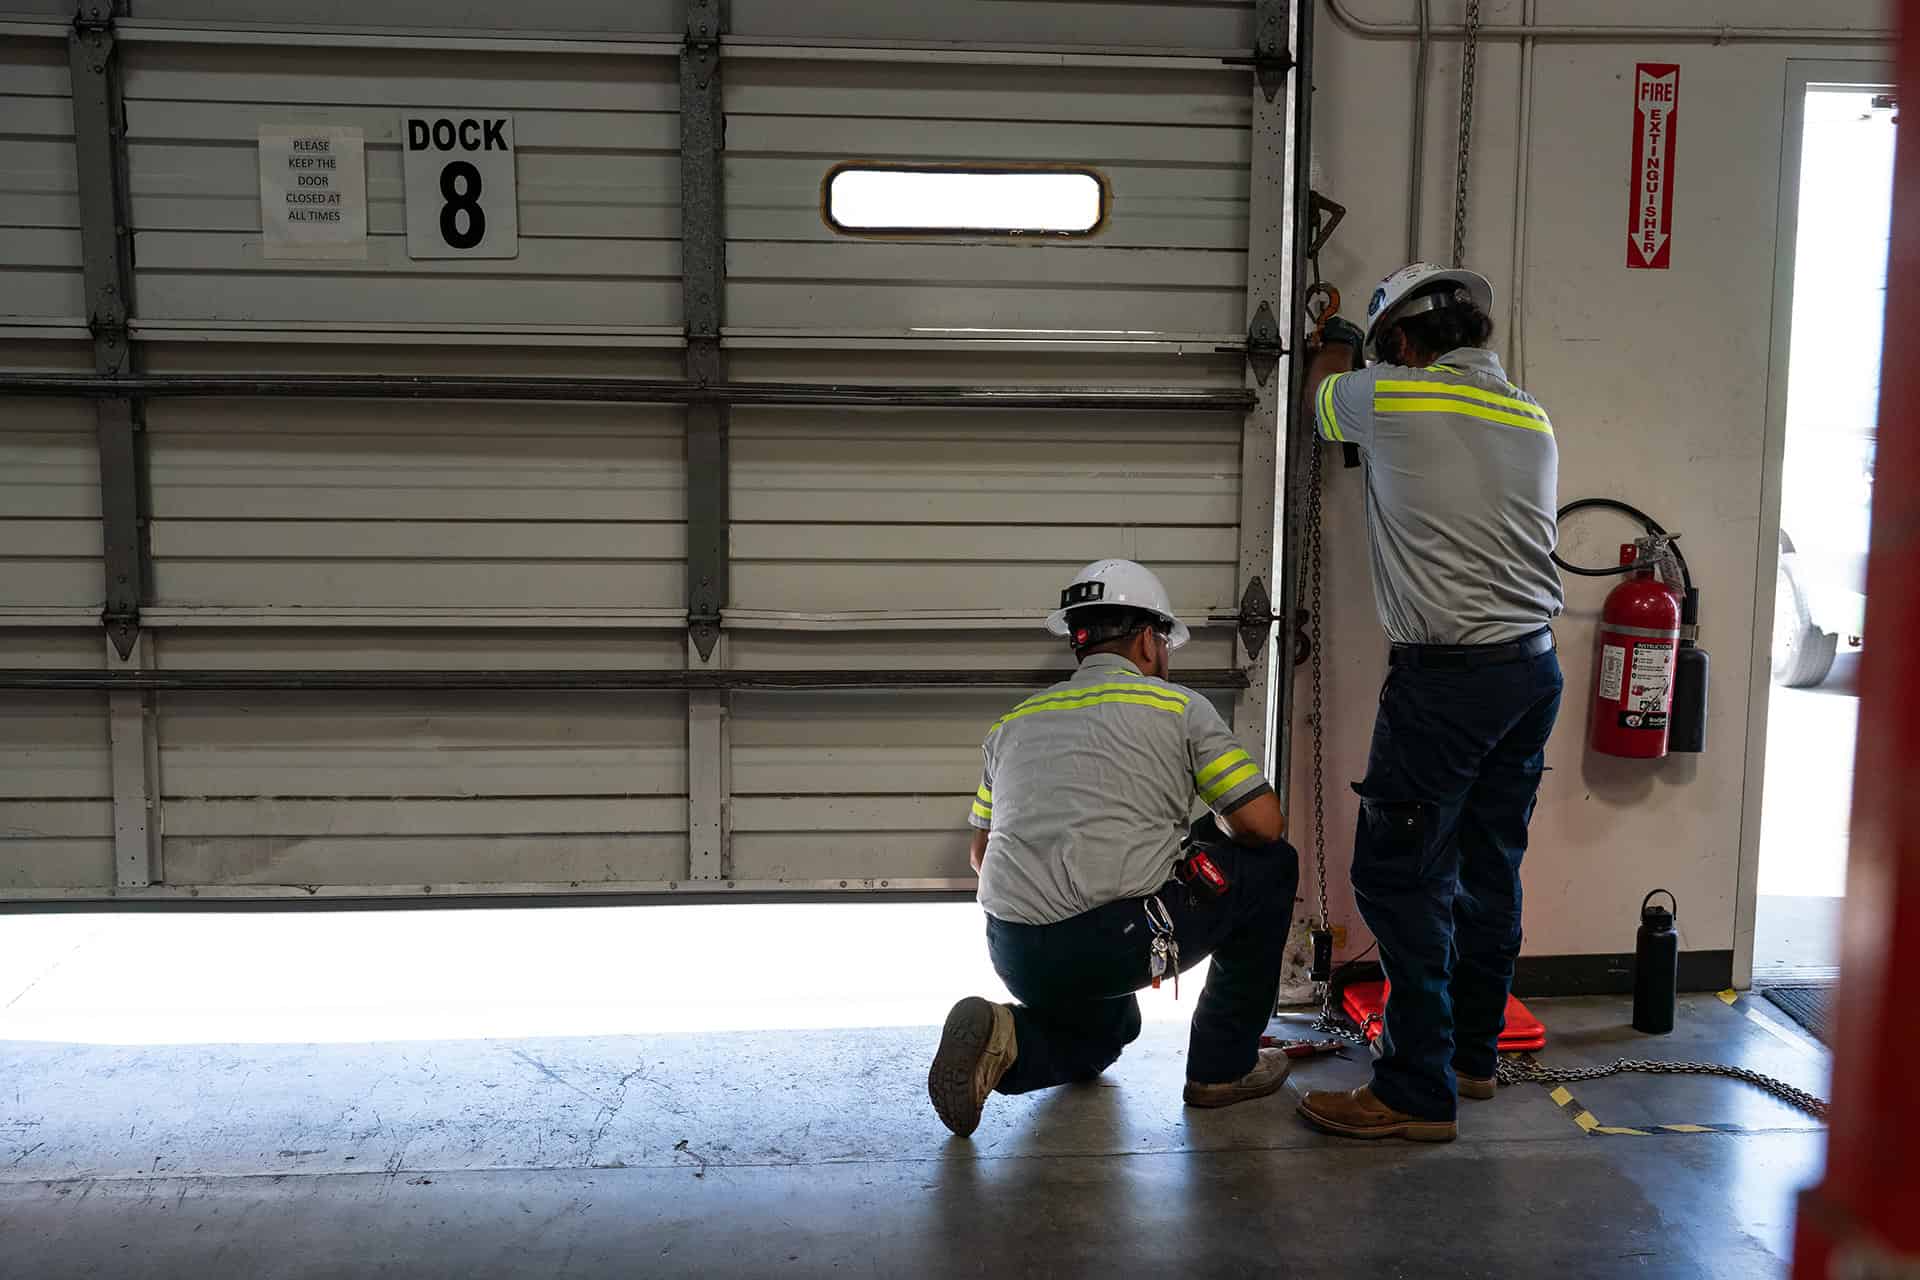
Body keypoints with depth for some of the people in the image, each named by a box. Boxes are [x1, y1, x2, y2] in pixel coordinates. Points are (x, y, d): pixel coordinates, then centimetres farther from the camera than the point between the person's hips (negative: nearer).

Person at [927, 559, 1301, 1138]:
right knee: (1271, 865, 16)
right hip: (1117, 941, -6)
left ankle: (1004, 1037, 5)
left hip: (1014, 957, 6)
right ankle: (1223, 1066, 19)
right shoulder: (1178, 706, 3)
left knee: (1109, 1026, 37)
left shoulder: (1014, 721, 18)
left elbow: (981, 852, 22)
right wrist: (1216, 827, 24)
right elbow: (1263, 823, 0)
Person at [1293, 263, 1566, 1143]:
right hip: (1536, 667, 8)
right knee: (1489, 869, 15)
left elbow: (1321, 397, 15)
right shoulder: (1534, 420, 13)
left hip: (1448, 675, -8)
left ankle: (1418, 1092, -2)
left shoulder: (1392, 397, -6)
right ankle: (1474, 1053, 27)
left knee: (1400, 877, -4)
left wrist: (1339, 345, 39)